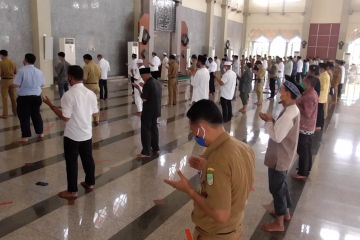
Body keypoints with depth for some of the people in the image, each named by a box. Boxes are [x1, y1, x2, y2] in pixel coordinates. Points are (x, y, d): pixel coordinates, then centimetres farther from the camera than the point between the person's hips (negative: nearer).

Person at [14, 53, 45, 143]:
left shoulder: (22, 70, -13)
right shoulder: (39, 71, 1)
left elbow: (16, 84, -14)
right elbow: (42, 84, 7)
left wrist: (23, 85, 6)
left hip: (24, 97, -4)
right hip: (36, 96, 5)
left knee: (24, 117, 4)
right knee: (36, 114, 17)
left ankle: (25, 137, 7)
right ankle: (40, 133, 24)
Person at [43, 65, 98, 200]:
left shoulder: (68, 95, -19)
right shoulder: (90, 93, -2)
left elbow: (65, 117, -19)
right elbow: (94, 112, 8)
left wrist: (51, 105, -10)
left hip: (72, 135, -5)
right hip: (87, 133, 6)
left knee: (71, 162, 7)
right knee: (88, 159, 19)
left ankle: (72, 191, 16)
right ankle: (90, 183, 34)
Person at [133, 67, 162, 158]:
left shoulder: (148, 84, -19)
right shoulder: (157, 82, 8)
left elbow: (144, 99, -19)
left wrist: (139, 89, -6)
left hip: (148, 111, -9)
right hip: (156, 110, 9)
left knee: (145, 131, 0)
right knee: (154, 128, 18)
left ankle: (146, 152, 5)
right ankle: (155, 149, 27)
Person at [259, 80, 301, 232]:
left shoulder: (289, 113, -27)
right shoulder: (292, 109, 6)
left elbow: (277, 136, -28)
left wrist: (268, 121, -16)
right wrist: (272, 121, -4)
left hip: (279, 157, -10)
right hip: (283, 156, 10)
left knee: (276, 188, 3)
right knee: (281, 184, 24)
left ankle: (279, 224, 16)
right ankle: (286, 212, 41)